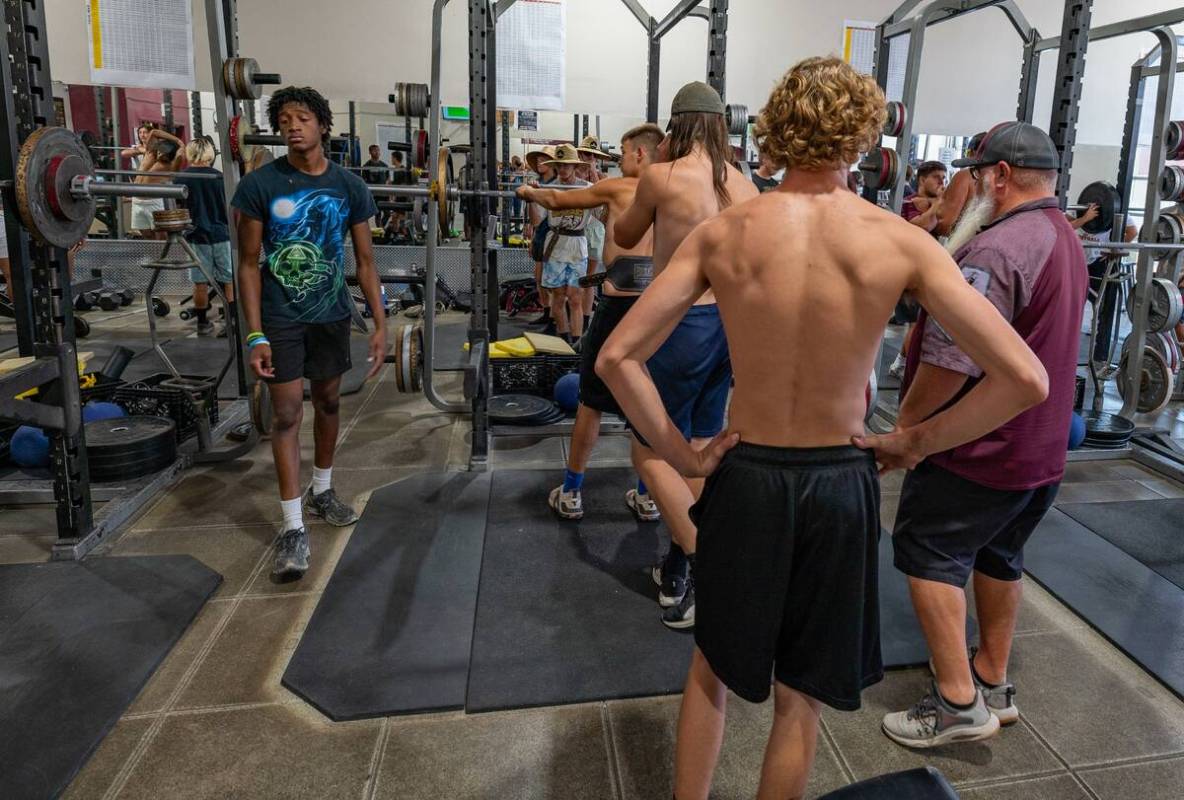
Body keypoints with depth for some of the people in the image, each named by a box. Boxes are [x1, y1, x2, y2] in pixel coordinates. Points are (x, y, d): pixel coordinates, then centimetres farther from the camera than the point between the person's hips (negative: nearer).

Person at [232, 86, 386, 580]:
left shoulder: (348, 186, -2)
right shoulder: (260, 184, -9)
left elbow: (364, 261, 2)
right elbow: (248, 264, -7)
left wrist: (380, 324, -5)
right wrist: (255, 335, -13)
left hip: (332, 315, 3)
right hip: (280, 318, -3)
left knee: (327, 402, 14)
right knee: (287, 413, -3)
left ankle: (322, 490, 35)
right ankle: (293, 527, 2)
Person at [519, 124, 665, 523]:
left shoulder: (618, 189, -1)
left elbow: (557, 201, 12)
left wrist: (529, 192, 32)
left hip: (621, 305, -4)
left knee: (591, 400, 9)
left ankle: (570, 494, 19)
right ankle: (647, 498, 21)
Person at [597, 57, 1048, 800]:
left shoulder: (722, 232, -8)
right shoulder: (902, 242, -10)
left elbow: (617, 358, -12)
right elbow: (1025, 380, -12)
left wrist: (681, 453, -4)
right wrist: (915, 443, -2)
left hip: (744, 475, 1)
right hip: (840, 483, 0)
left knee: (713, 663, 25)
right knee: (800, 696, 21)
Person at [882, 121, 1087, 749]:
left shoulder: (996, 249, -22)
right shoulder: (1067, 241, 12)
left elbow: (953, 358, -27)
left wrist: (907, 421, -13)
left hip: (979, 444, -10)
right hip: (1041, 445, 10)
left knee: (929, 555, 1)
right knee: (998, 557, 19)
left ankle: (958, 701, 3)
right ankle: (993, 684, 31)